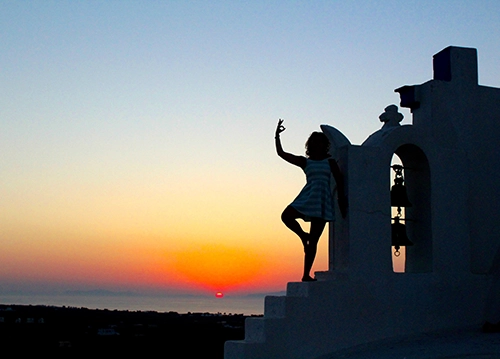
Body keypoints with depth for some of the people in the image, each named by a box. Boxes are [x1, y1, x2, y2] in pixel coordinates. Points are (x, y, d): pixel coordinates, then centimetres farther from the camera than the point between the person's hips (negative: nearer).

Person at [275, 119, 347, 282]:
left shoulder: (330, 162, 11)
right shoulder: (305, 162, 12)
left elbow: (339, 181, 10)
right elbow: (281, 153, 8)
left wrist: (342, 201, 3)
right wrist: (277, 136, 1)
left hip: (323, 200, -1)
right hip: (307, 197, 1)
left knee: (313, 241, -1)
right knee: (286, 215, -29)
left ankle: (306, 274, 3)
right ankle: (303, 235, 0)